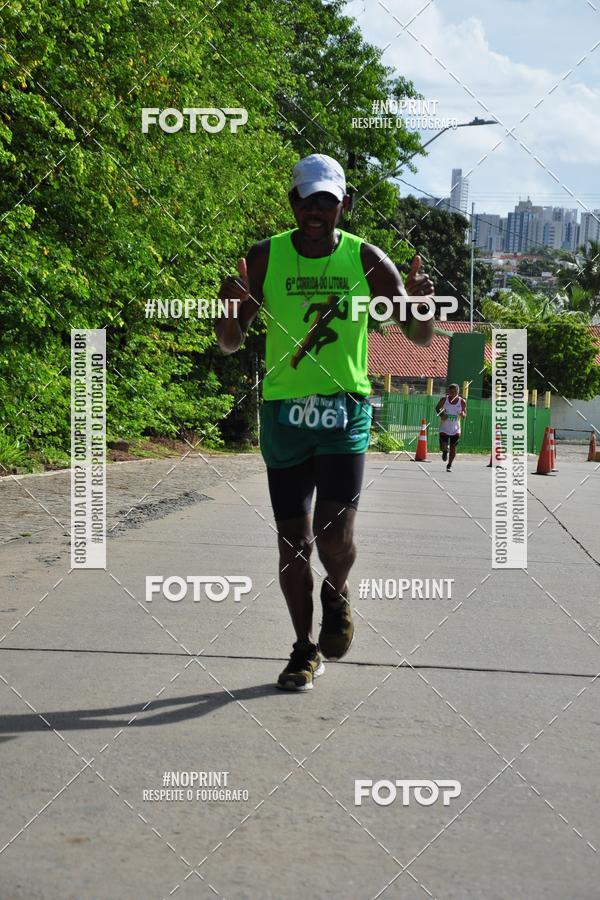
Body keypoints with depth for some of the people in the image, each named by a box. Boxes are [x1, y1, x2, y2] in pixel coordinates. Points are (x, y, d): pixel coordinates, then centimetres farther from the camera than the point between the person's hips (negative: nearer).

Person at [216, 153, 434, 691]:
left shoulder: (366, 259, -1)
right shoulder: (265, 258, 0)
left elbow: (420, 339, 0)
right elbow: (231, 344, 2)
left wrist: (420, 304, -23)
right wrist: (232, 309, -20)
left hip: (345, 410, -1)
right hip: (283, 411, 1)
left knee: (336, 535, -14)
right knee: (292, 543, 5)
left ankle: (337, 597, 21)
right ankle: (306, 649, 24)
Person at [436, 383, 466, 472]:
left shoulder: (462, 402, -6)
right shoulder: (444, 400, -8)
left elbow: (464, 415, 2)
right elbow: (437, 408, 8)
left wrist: (462, 414, -23)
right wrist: (441, 415, -11)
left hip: (455, 429, 0)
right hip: (444, 428, 0)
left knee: (453, 448, 0)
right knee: (443, 447, -7)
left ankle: (449, 465, 19)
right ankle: (445, 451, 32)